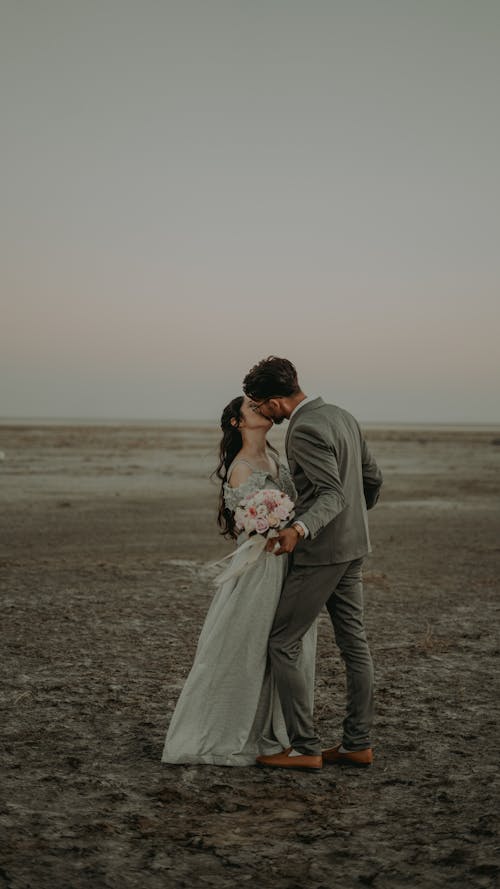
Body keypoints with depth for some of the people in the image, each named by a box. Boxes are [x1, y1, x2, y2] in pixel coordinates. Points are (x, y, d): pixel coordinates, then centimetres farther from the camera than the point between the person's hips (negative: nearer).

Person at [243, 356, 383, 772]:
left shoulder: (305, 430, -20)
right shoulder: (342, 416, 9)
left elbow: (333, 494, -27)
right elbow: (374, 478, 15)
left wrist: (299, 530, -42)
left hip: (321, 552, -10)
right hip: (352, 548, 10)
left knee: (283, 645, -1)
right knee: (354, 644, 12)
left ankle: (305, 748, 3)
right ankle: (358, 743, 20)